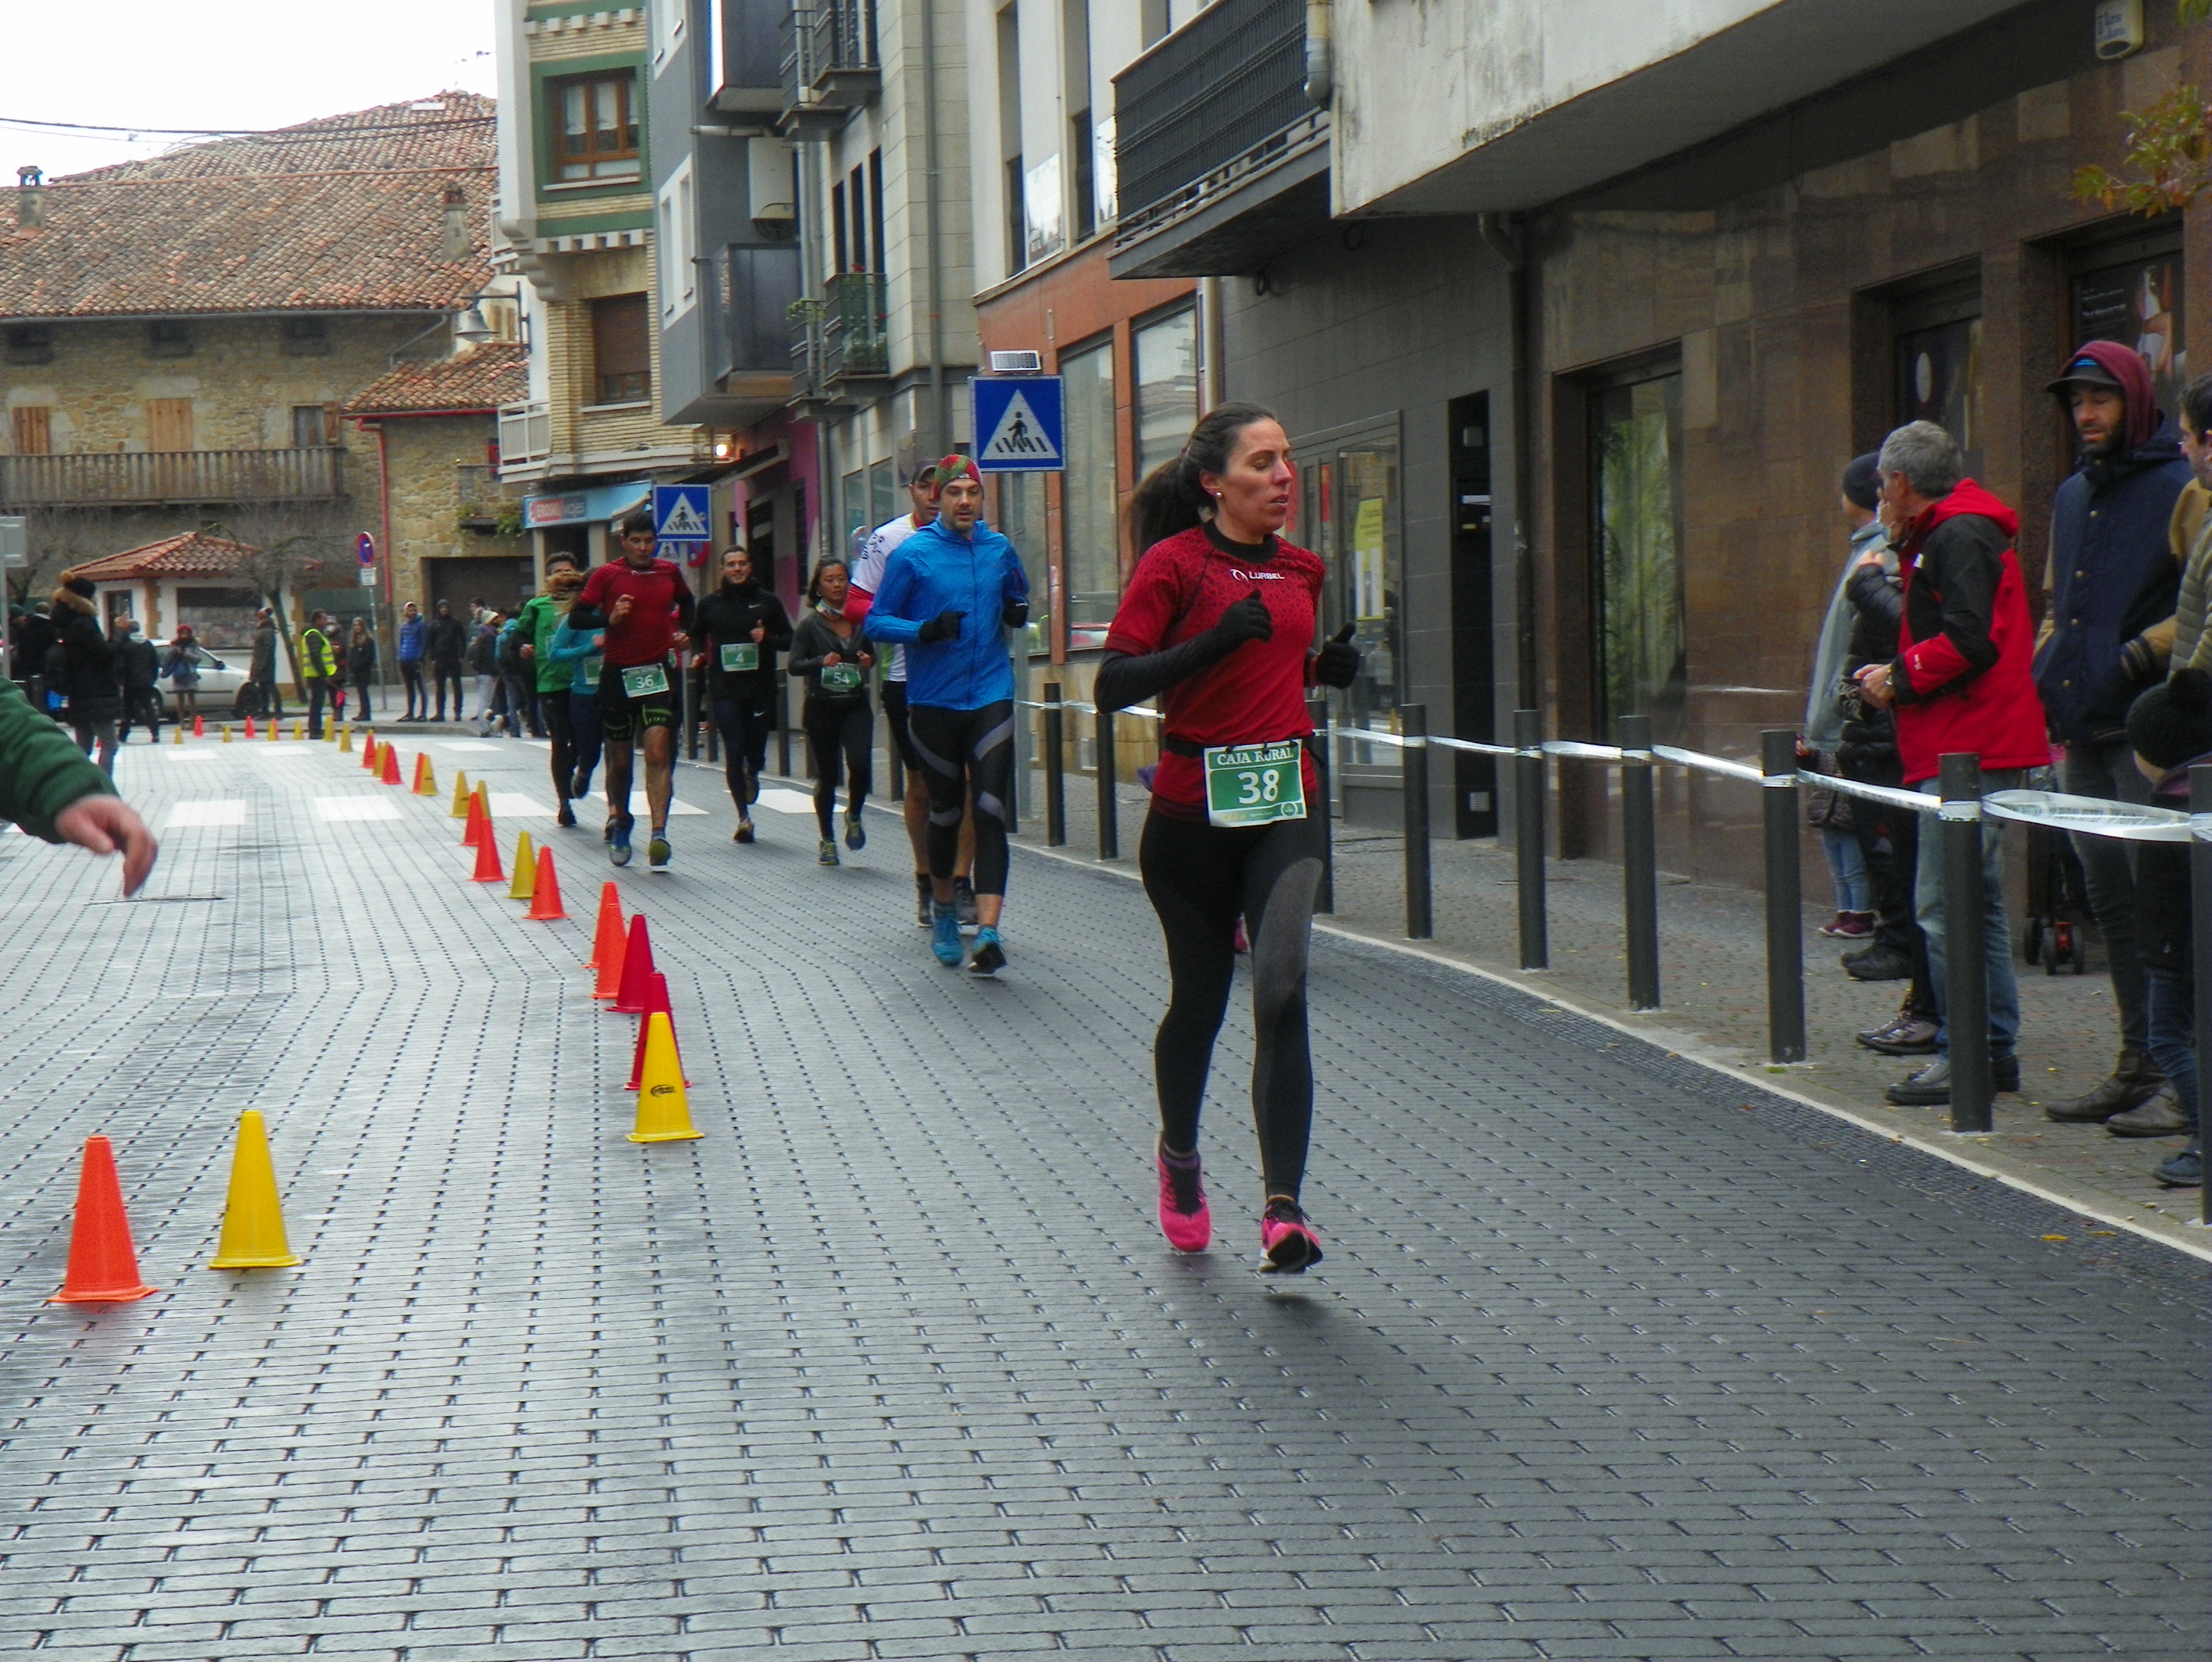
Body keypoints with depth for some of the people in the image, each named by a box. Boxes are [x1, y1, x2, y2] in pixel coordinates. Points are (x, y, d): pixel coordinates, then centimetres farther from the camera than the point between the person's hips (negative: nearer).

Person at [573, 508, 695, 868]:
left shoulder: (669, 572, 7)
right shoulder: (608, 575, -2)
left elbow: (686, 602, 27)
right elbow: (578, 617, -3)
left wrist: (683, 631, 10)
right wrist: (609, 618, -20)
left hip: (657, 672, 1)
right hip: (618, 674, -1)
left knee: (658, 751, -15)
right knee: (620, 758, 9)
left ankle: (659, 835, -23)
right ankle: (618, 820, 34)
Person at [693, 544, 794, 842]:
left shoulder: (767, 602, 6)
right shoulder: (710, 604, 8)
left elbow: (788, 640, 10)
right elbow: (696, 636, 23)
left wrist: (767, 638, -9)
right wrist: (701, 656, 3)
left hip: (760, 687, 0)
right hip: (724, 689, 0)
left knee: (756, 753, 6)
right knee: (733, 751, -10)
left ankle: (751, 774, 45)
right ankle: (744, 816, -4)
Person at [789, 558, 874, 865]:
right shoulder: (810, 623, -3)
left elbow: (872, 655, 20)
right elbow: (794, 665, -6)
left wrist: (868, 661, -2)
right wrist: (821, 662, -22)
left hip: (856, 704, 2)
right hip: (822, 706, -2)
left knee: (860, 763, -18)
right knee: (827, 774, 4)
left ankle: (854, 816, 12)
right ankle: (827, 841, 19)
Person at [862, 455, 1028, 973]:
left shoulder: (1000, 550, 6)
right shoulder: (911, 554, -4)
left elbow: (1017, 599, 23)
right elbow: (876, 621, -4)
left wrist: (1018, 612, 0)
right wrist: (925, 630, -21)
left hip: (991, 697, 1)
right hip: (933, 701, -1)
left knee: (990, 810, -11)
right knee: (945, 811, 12)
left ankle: (988, 930, -18)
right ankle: (943, 910, 35)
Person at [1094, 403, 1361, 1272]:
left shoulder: (1302, 568, 11)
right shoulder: (1175, 563, -7)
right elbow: (1112, 686, -14)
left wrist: (1328, 667, 6)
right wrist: (1215, 640, -24)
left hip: (1286, 803, 3)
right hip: (1192, 814, -3)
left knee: (1281, 992, -15)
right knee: (1199, 998, 12)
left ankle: (1283, 1208, -17)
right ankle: (1178, 1155, 40)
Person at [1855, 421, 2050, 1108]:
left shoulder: (1960, 536, -12)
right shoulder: (1941, 536, 21)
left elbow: (1968, 640, -22)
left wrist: (1899, 678, -11)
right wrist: (1893, 674, 10)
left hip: (1969, 752, -11)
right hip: (1968, 748, 11)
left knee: (1944, 907, -10)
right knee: (1979, 903, 14)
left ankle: (1963, 1055, -8)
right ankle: (1997, 1047, 19)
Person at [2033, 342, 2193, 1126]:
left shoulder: (2177, 489, -6)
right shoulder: (2073, 496, 18)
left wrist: (2140, 655, -20)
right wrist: (2047, 671, 15)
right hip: (2083, 732, 8)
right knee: (2111, 897, 10)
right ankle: (2138, 1063, 16)